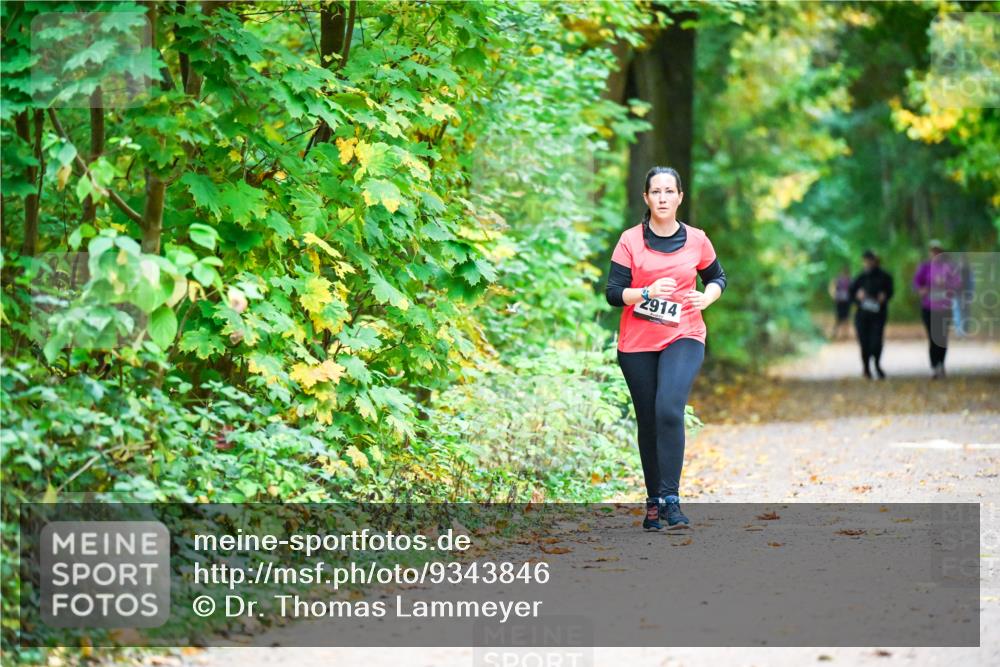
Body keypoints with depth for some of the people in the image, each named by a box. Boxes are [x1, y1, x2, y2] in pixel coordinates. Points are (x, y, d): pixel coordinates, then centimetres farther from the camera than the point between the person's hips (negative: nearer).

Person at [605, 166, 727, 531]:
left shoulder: (696, 240, 3)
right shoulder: (630, 240, -1)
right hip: (637, 342, 1)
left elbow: (717, 276, 20)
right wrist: (647, 292, -23)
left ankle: (671, 499, -21)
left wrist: (708, 296, -2)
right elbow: (613, 292, -6)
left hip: (683, 337, -1)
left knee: (669, 410, -22)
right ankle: (653, 501, 18)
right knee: (648, 422, 7)